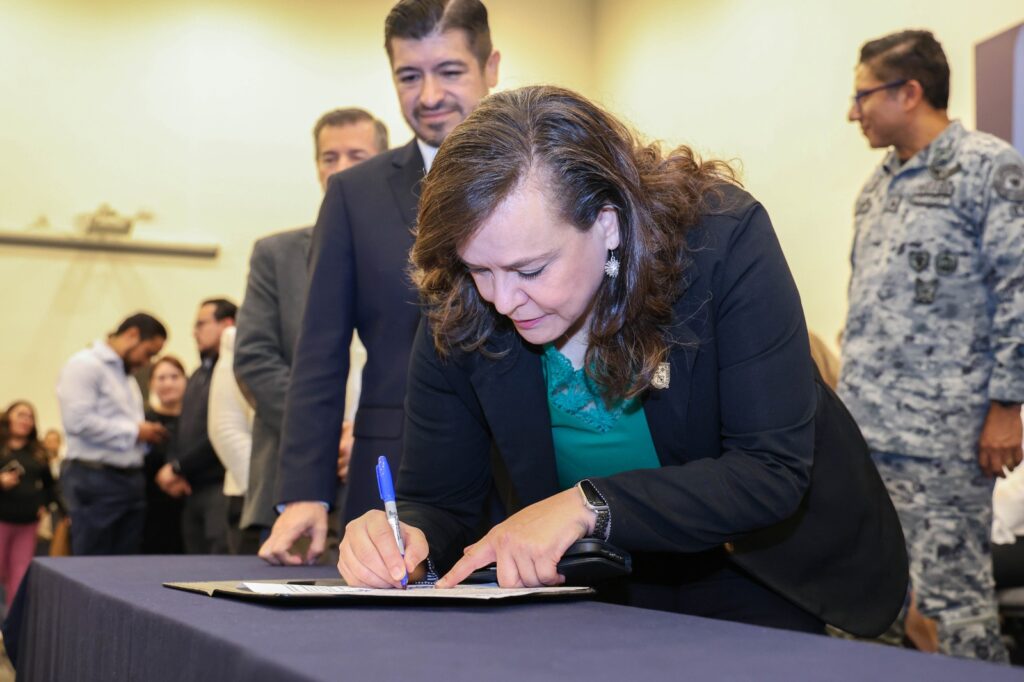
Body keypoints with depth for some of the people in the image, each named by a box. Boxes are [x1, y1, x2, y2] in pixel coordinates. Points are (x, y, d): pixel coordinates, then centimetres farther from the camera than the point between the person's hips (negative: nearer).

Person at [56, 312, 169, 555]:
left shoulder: (127, 376, 21)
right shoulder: (85, 365, -7)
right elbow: (78, 421, -19)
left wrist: (147, 436, 4)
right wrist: (134, 431, -12)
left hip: (131, 479, 9)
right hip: (95, 479, -9)